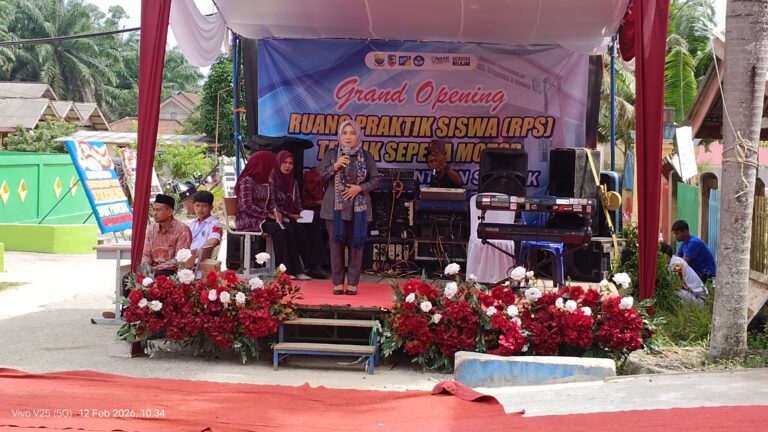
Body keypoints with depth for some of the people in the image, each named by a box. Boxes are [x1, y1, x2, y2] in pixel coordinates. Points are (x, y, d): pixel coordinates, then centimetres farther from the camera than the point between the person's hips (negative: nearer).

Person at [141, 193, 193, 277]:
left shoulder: (183, 230, -9)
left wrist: (156, 268, -22)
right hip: (154, 270, 6)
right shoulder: (151, 229, 10)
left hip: (174, 271, -6)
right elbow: (146, 255, 12)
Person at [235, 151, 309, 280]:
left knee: (288, 230, -19)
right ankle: (284, 270, -27)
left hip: (263, 217, 7)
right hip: (248, 219, -7)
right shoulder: (247, 181, -10)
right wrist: (268, 215, -18)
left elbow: (271, 202, 17)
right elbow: (247, 206, -18)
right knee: (277, 230, -31)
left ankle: (295, 269, -23)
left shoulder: (265, 181, 15)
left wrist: (275, 211, -5)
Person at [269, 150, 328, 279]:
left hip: (294, 217, 5)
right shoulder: (272, 180, -1)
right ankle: (309, 266, -32)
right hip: (280, 217, -5)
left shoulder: (293, 182, 19)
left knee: (312, 229, -26)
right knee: (300, 229, -34)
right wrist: (288, 215, -14)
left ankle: (315, 265, -35)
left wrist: (301, 214, -1)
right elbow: (272, 204, -7)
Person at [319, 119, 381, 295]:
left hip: (359, 207, 0)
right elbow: (322, 175, 0)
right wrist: (335, 166, -16)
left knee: (356, 245, 0)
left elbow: (376, 179, 4)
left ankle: (353, 282, 6)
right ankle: (337, 282, 9)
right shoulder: (331, 154, 4)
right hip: (336, 207, 0)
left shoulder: (366, 156, 4)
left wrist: (360, 188, -11)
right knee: (336, 244, 1)